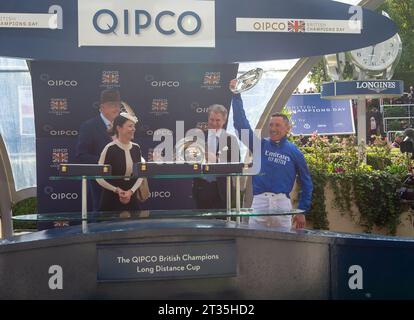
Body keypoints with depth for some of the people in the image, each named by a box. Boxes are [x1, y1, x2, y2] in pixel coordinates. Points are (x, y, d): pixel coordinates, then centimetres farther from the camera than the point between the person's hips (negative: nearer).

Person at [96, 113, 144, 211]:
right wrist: (117, 190, -12)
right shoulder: (110, 148, -11)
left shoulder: (136, 148, 4)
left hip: (132, 199, 4)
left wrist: (131, 191, -7)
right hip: (111, 200, -4)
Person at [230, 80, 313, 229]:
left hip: (282, 202, -1)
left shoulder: (294, 152, 7)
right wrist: (236, 95, -3)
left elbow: (306, 183, 11)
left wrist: (302, 211, 7)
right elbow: (242, 124, 3)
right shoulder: (260, 145, 10)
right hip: (259, 201, 1)